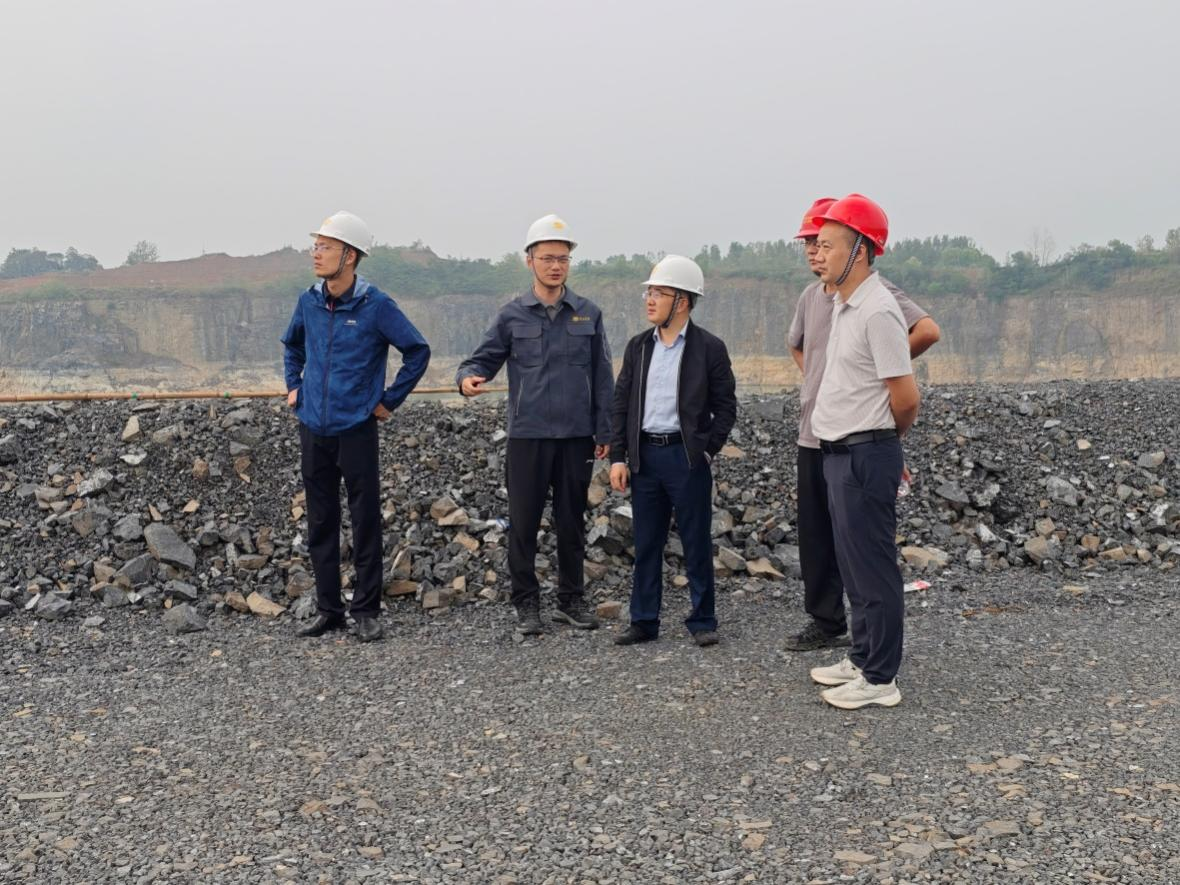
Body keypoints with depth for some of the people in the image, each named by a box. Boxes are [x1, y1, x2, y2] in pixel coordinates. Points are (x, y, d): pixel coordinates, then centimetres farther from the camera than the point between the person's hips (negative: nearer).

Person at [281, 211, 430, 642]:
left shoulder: (375, 305, -10)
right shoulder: (309, 301, 5)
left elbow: (418, 351, -5)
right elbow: (291, 344, 25)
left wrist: (390, 399, -4)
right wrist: (293, 385, 15)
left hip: (356, 429, -5)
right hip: (313, 429, 5)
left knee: (365, 522, 2)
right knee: (320, 525, 10)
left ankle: (367, 611, 12)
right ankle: (328, 610, 21)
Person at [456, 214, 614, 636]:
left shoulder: (588, 314, 6)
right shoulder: (513, 315, 2)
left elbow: (602, 377, 7)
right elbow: (482, 359, 1)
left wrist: (605, 431, 4)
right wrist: (468, 378, -23)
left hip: (576, 435, 1)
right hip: (527, 435, -1)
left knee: (572, 522, 10)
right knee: (524, 523, 3)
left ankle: (572, 600, 23)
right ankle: (526, 604, 14)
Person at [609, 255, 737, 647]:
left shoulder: (710, 348, -4)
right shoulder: (638, 346, 8)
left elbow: (725, 406, 0)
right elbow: (622, 403, 9)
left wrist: (707, 451, -7)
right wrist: (618, 457, 3)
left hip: (687, 456, -4)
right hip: (644, 456, 4)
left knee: (697, 544, 4)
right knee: (646, 545, 10)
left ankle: (702, 621, 15)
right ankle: (644, 622, 19)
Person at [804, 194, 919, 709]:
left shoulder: (877, 311, -18)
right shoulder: (844, 305, 12)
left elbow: (906, 398, -18)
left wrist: (882, 435, -1)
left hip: (865, 456, -10)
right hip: (840, 453, 10)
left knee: (873, 570, -2)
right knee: (854, 565, 18)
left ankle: (880, 679, 7)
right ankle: (862, 660, 30)